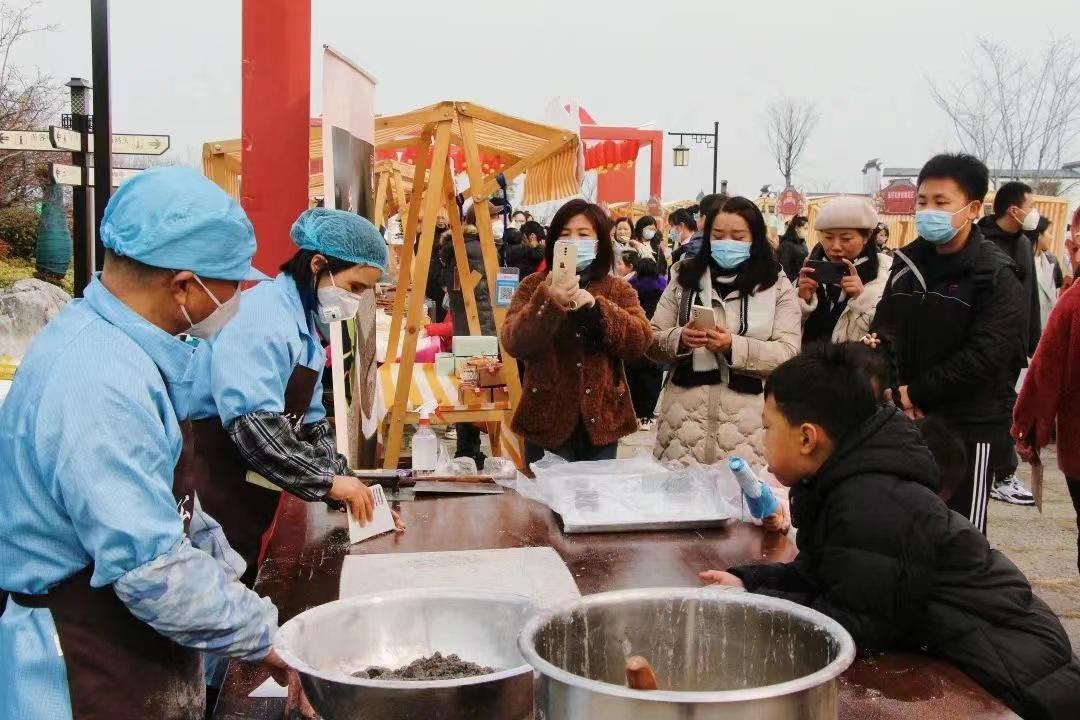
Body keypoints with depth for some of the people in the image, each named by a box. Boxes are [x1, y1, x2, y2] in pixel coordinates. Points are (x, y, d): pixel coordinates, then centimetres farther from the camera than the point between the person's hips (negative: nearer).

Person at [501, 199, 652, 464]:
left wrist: (595, 306, -20)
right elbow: (515, 344, -13)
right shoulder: (534, 286, 1)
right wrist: (549, 301, -29)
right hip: (547, 418, -1)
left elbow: (640, 340, -8)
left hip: (601, 419, 2)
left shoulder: (619, 289, 7)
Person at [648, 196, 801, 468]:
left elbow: (790, 354, -6)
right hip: (685, 412, 2)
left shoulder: (777, 285, 4)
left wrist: (734, 346, -19)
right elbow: (652, 340, 9)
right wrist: (679, 339, -13)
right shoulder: (685, 278, 10)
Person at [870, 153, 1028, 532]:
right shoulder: (907, 264, 7)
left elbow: (983, 357, -20)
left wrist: (916, 392, -15)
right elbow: (884, 331, 8)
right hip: (910, 417, 6)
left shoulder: (996, 277, -11)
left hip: (969, 424, -5)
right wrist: (892, 388, -10)